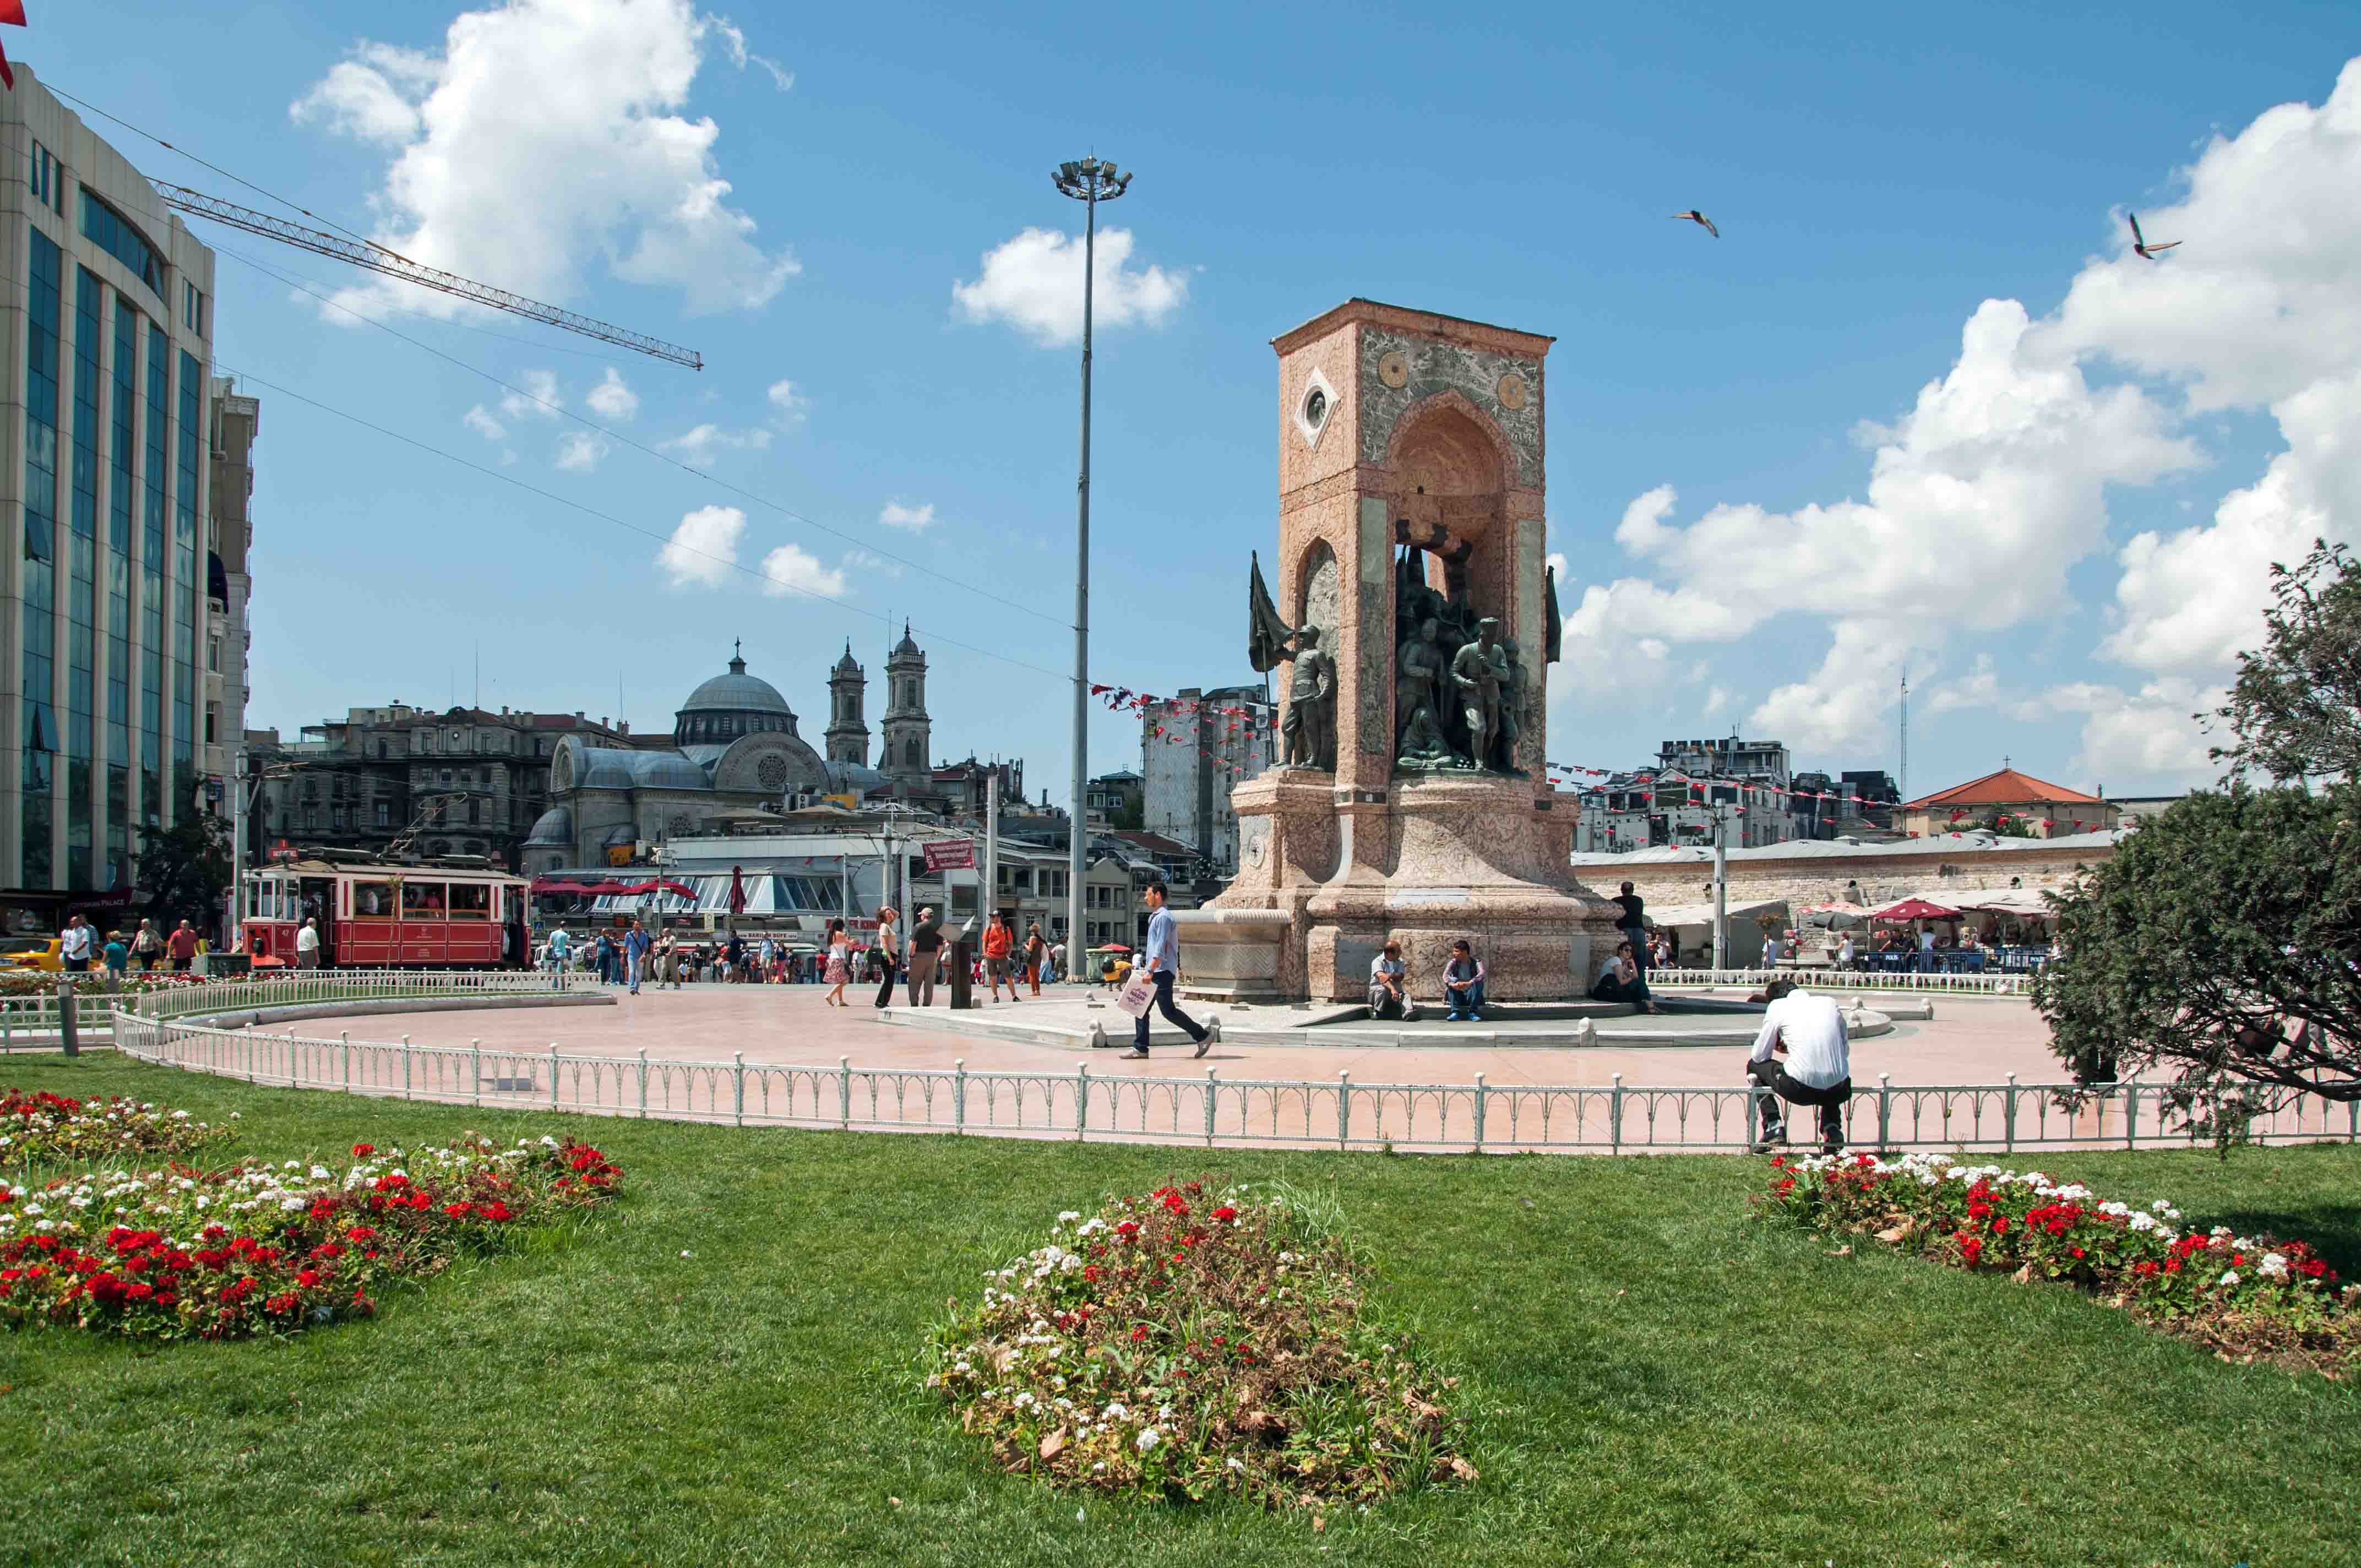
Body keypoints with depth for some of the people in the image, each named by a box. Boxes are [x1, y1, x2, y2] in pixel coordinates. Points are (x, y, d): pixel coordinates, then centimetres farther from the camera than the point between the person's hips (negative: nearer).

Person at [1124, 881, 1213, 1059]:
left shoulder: (1163, 917, -13)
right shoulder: (1156, 917, 20)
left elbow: (1161, 948, -21)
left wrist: (1151, 971, -26)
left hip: (1161, 971, -10)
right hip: (1155, 972, 10)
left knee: (1168, 1011, -8)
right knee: (1141, 1008, 5)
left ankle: (1203, 1036, -1)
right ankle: (1140, 1049, 6)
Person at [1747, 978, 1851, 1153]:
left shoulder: (1777, 1006, 6)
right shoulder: (1830, 1002, 16)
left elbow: (1760, 1056, 10)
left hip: (1801, 1090, -4)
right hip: (1839, 1091, 4)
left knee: (1754, 1065, 23)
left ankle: (1774, 1127, 9)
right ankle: (1832, 1127, 18)